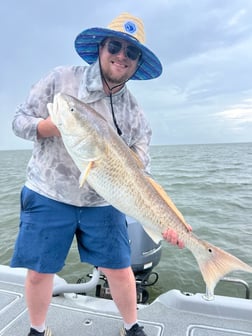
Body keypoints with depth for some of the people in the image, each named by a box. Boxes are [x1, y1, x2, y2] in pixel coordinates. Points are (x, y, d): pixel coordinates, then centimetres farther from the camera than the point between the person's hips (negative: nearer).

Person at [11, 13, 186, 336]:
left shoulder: (135, 113, -1)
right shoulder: (61, 79, -4)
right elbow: (20, 121, -2)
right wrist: (56, 126, -23)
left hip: (103, 204, 2)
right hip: (48, 196, 0)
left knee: (119, 270, 8)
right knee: (39, 272, 10)